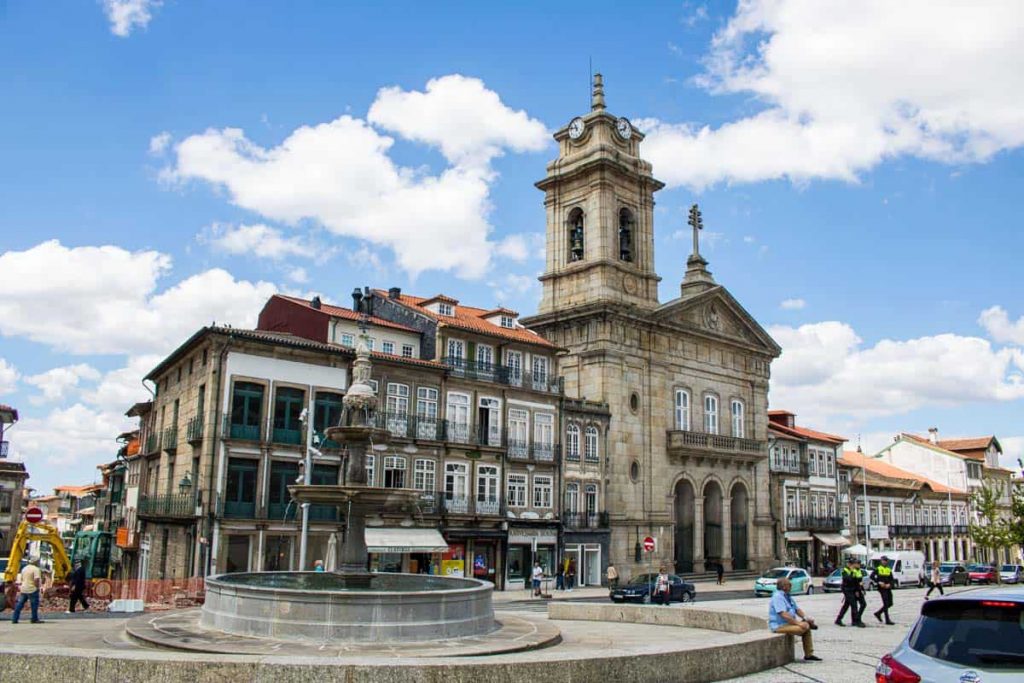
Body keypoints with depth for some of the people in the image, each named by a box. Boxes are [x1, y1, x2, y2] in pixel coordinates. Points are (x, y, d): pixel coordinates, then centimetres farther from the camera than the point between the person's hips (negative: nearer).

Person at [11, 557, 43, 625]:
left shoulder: (24, 568, 13)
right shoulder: (35, 569, -12)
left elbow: (21, 578, 20)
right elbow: (36, 579, -23)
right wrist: (38, 586, -10)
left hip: (23, 589, 8)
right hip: (32, 590, -8)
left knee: (19, 605, 11)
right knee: (34, 605, 1)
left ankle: (14, 619, 10)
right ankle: (34, 619, 4)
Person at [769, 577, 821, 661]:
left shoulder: (787, 596, 14)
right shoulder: (777, 597, -18)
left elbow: (797, 609, 19)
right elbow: (784, 615, -25)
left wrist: (806, 618, 2)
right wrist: (798, 623, -24)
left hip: (789, 623, 10)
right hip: (779, 626, -10)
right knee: (803, 627, -27)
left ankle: (809, 655, 3)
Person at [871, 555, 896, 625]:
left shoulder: (889, 569, 13)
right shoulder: (878, 568, -2)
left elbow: (891, 579, 11)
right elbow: (872, 576, -7)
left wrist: (889, 584, -8)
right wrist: (879, 582, -16)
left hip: (888, 588, 6)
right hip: (882, 588, -6)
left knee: (890, 603, 9)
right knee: (886, 604, -8)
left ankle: (878, 613, 26)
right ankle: (887, 620, -4)